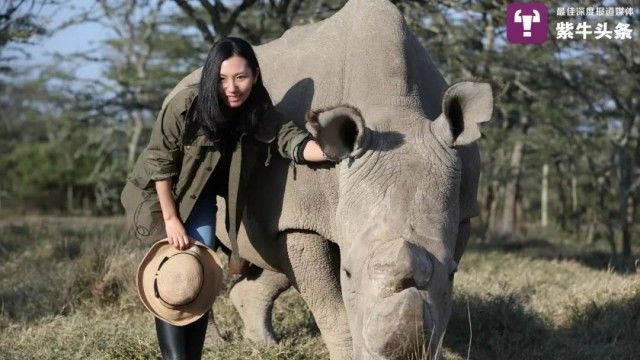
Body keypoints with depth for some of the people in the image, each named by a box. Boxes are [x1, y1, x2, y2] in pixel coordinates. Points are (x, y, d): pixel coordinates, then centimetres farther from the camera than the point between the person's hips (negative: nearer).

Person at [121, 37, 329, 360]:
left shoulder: (260, 113, -17)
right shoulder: (186, 105, -28)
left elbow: (291, 140, -31)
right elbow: (159, 161, -22)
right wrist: (171, 218, -20)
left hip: (199, 196, 4)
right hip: (160, 191, -4)